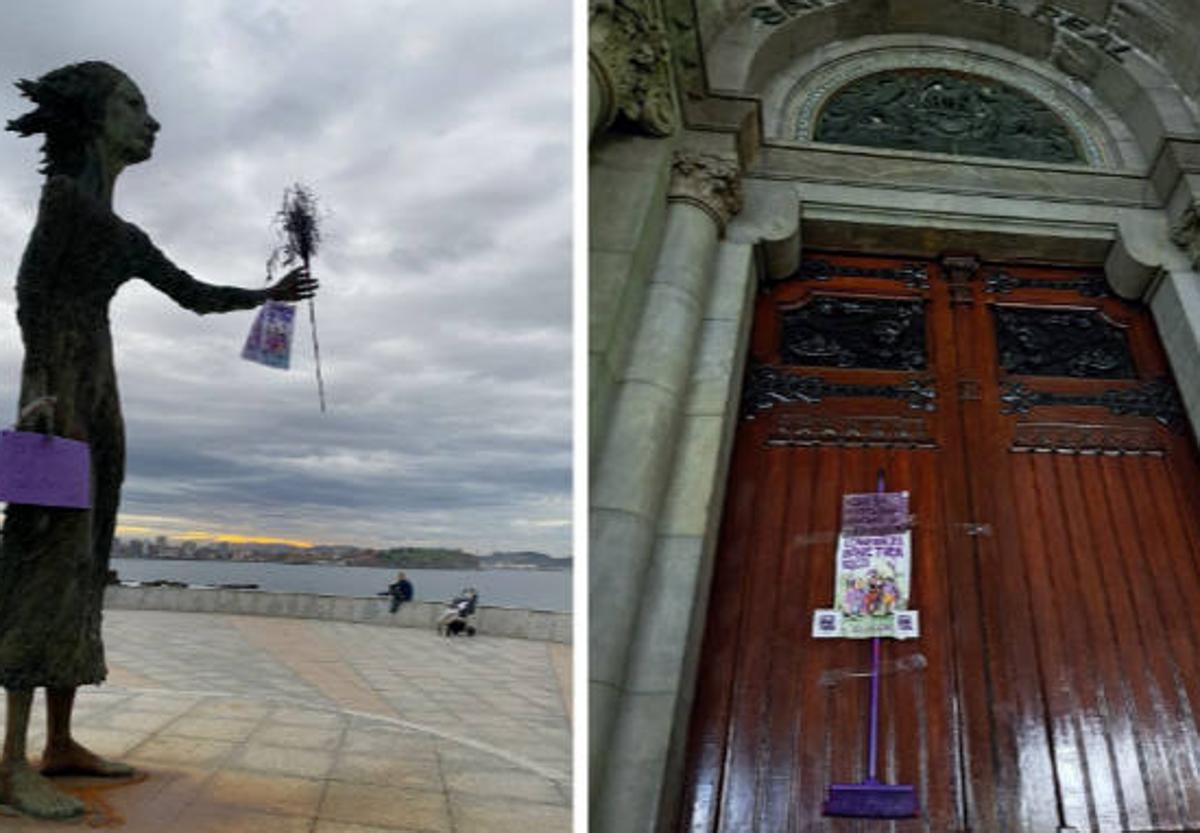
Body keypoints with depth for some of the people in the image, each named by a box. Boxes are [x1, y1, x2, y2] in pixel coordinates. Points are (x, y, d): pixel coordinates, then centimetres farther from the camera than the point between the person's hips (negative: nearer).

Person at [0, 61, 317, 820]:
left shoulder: (126, 236, 22)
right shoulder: (64, 194, 0)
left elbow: (195, 295, 28)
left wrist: (269, 294, 31)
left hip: (101, 394, 8)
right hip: (61, 391, -8)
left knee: (84, 568, 5)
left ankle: (61, 743, 12)